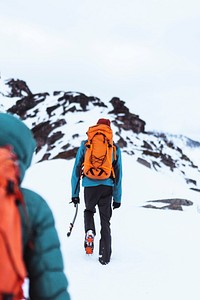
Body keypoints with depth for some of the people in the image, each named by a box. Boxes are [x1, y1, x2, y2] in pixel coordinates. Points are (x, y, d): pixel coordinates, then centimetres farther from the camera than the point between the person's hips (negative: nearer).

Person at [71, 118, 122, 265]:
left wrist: (75, 193, 11)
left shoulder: (85, 145, 9)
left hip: (89, 186, 0)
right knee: (105, 222, 8)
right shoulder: (115, 148, 9)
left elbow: (76, 170, 7)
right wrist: (117, 198, 14)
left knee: (89, 210, 27)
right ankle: (105, 256, 6)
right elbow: (118, 174, 10)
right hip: (107, 187, 0)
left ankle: (89, 231, -2)